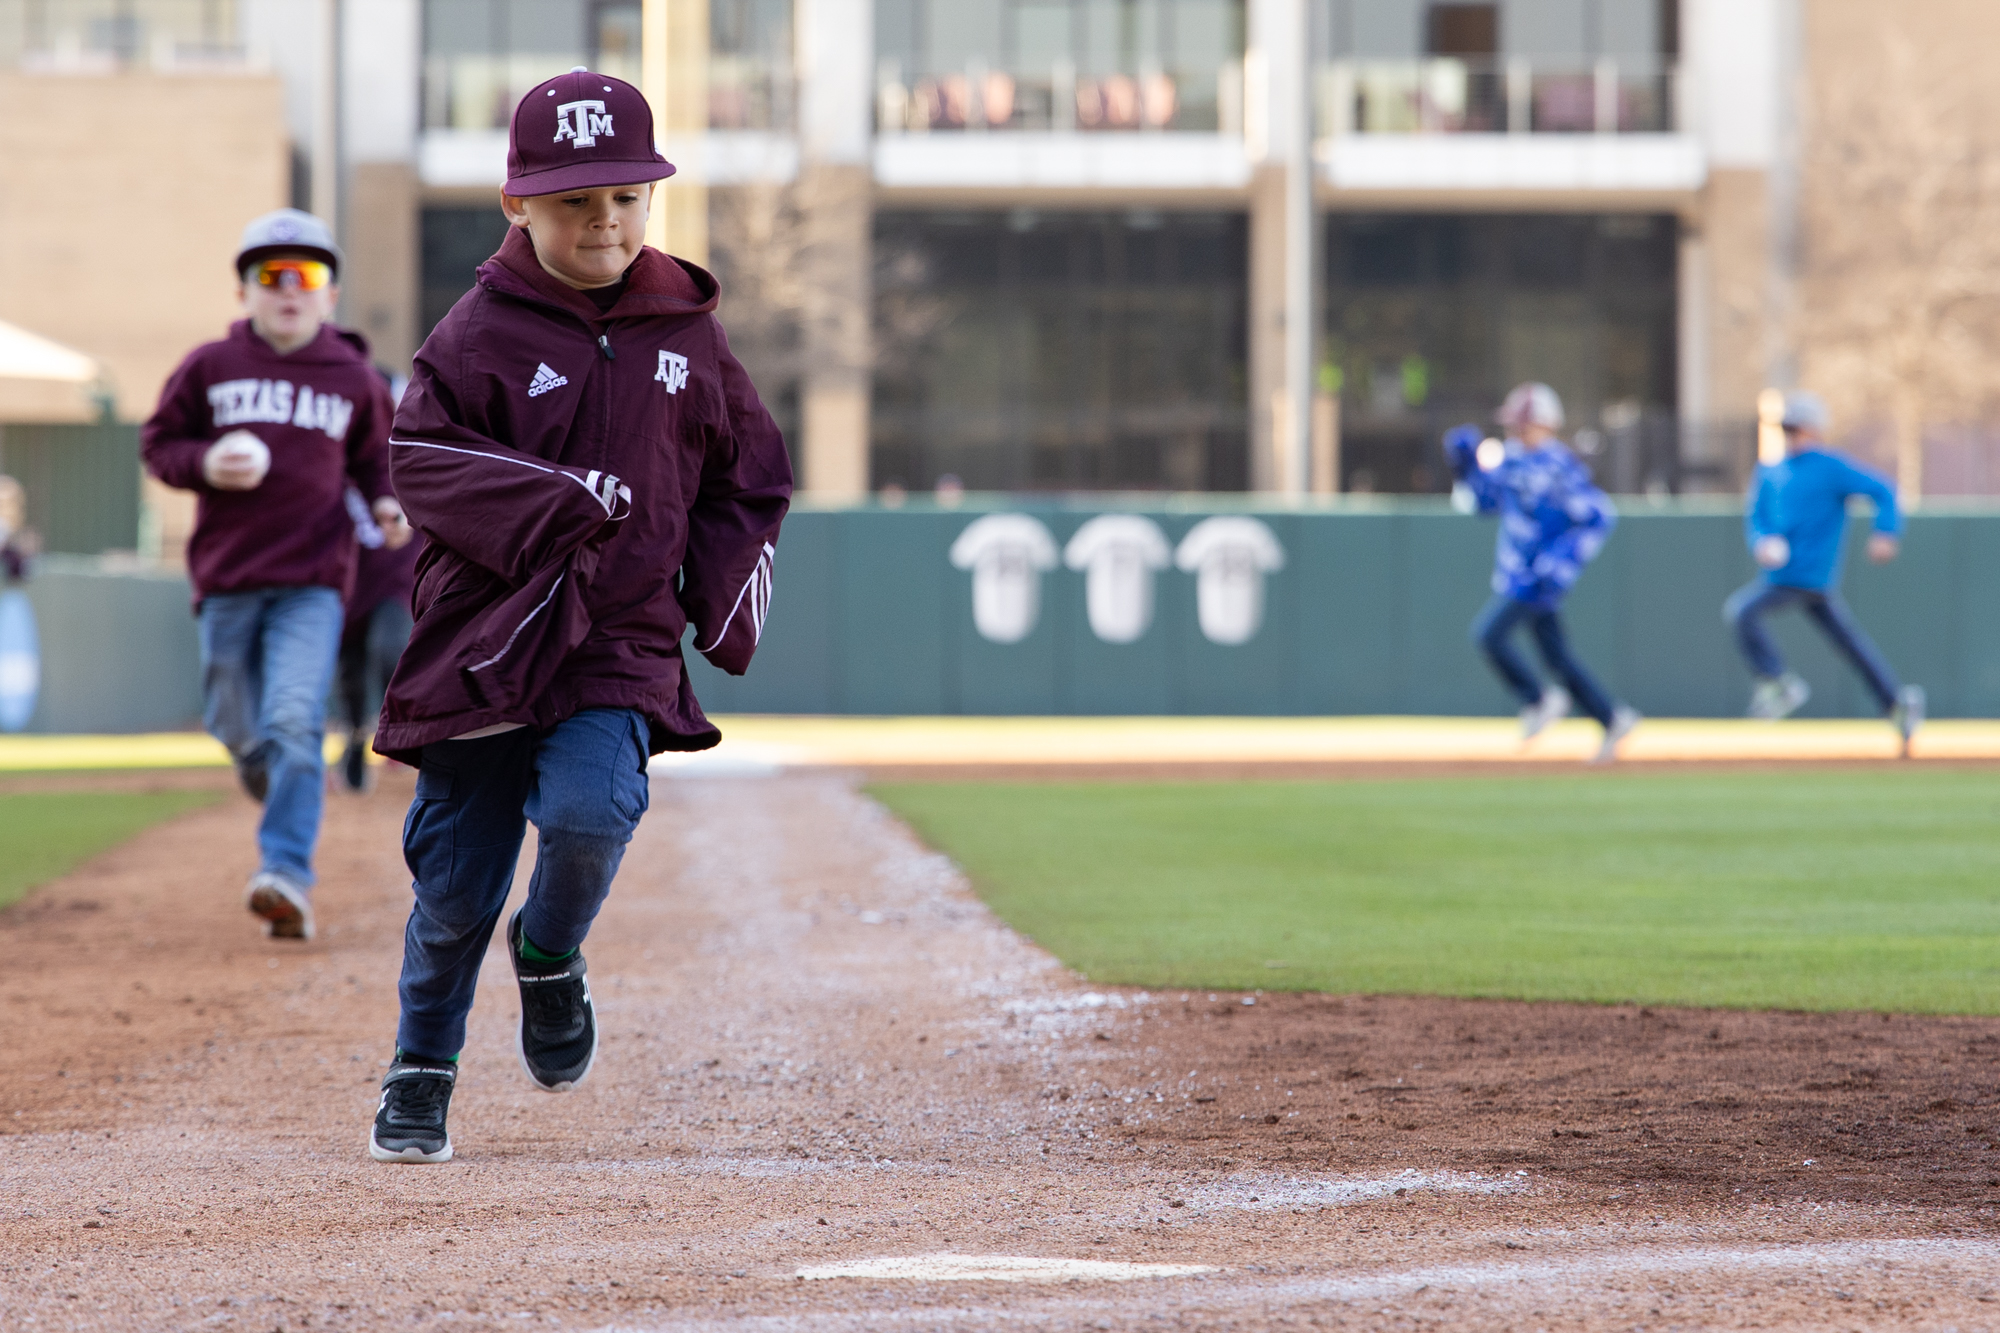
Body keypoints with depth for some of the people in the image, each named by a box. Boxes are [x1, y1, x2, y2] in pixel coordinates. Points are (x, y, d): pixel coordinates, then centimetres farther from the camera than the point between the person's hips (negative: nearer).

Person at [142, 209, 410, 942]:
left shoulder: (354, 379, 6)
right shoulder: (209, 367, 4)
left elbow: (375, 455, 19)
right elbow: (158, 442, 10)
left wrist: (388, 503, -1)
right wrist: (203, 464, -11)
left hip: (313, 583, -2)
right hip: (226, 580, 2)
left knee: (294, 723, -18)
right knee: (238, 730, 11)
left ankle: (287, 873, -24)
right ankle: (290, 795, 45)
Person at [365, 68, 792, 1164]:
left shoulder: (687, 334, 8)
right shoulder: (482, 332, -2)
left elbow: (749, 481, 17)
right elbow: (423, 456, -13)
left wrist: (721, 599, 2)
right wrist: (563, 500, -23)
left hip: (622, 643, 1)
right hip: (485, 638, -1)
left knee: (588, 807, -25)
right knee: (454, 881, 2)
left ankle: (551, 959, 7)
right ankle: (421, 1075, 24)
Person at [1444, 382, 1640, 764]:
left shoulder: (1559, 467, -18)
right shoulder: (1511, 459, 7)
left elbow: (1600, 515, -20)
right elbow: (1482, 500, 19)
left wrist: (1564, 565, -25)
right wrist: (1466, 467, 1)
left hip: (1538, 578, -9)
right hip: (1515, 574, 9)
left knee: (1489, 633, -15)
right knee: (1556, 654, 11)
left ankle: (1539, 700, 0)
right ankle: (1613, 719, 18)